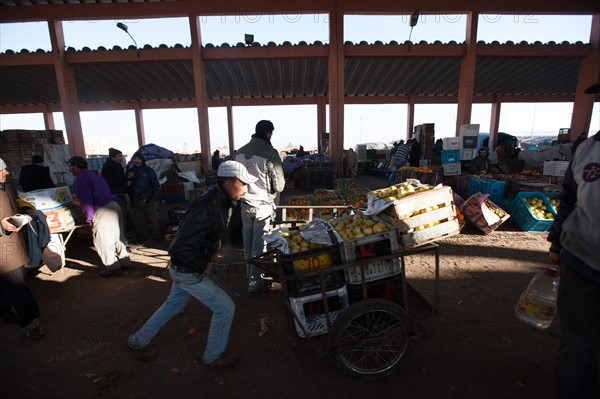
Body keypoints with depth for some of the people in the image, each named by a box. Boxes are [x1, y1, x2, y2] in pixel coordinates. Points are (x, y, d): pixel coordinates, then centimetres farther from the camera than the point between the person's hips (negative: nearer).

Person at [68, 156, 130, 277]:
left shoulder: (80, 179, -6)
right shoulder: (93, 175, 21)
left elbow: (86, 200, -14)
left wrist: (89, 218, -7)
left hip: (102, 211, -9)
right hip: (114, 205, 9)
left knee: (102, 240, 3)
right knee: (117, 236, 16)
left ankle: (112, 266, 10)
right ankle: (125, 261, 25)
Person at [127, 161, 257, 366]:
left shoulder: (218, 200, -2)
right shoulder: (209, 208, -32)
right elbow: (182, 246, -32)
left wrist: (210, 254, 4)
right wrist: (203, 266, -19)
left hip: (183, 267, 9)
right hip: (189, 272, -9)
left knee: (173, 305, 28)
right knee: (225, 308, 2)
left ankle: (138, 341, 50)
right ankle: (213, 356, 25)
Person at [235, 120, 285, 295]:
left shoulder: (240, 151, 1)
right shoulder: (270, 152, -16)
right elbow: (279, 184, -12)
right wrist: (274, 201, 6)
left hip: (245, 204, 6)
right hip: (262, 205, -6)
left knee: (248, 243, 18)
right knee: (258, 244, 5)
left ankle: (250, 276, 37)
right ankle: (255, 283, 16)